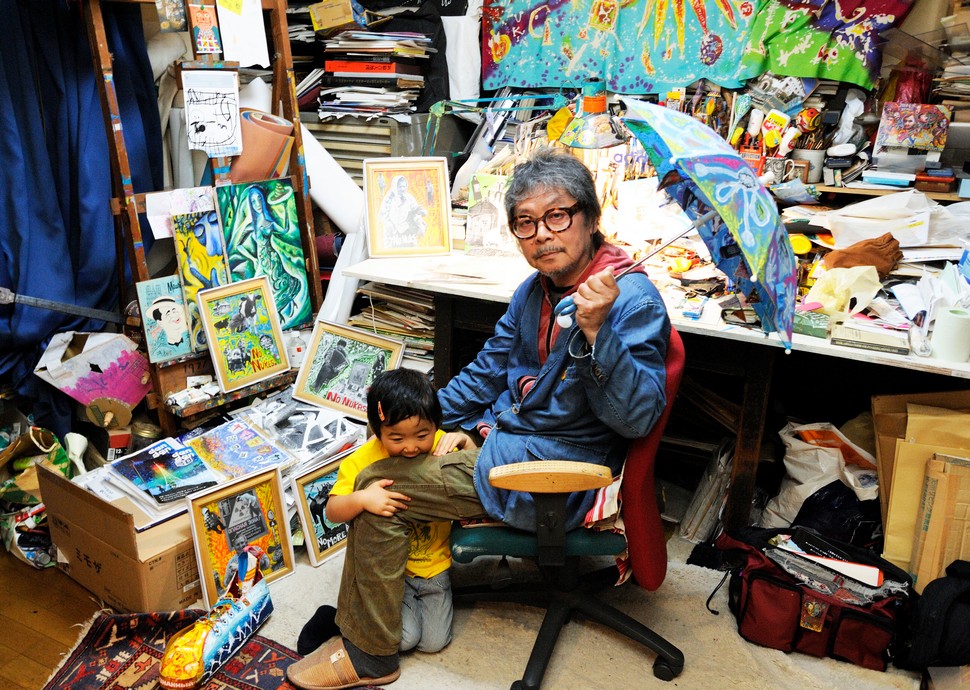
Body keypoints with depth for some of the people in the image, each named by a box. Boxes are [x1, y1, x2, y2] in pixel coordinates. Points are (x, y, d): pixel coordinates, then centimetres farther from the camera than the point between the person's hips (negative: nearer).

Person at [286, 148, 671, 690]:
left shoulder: (633, 300, -21)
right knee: (390, 457, 15)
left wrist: (596, 331, -39)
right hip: (501, 437, 9)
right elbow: (490, 369, 16)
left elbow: (638, 417, -26)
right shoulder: (537, 288, 5)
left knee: (380, 488, -9)